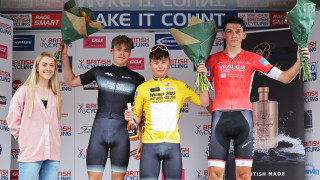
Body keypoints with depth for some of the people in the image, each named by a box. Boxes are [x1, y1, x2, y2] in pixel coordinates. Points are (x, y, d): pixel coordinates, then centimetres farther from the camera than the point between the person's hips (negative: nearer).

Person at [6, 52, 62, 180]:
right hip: (30, 153, -4)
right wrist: (24, 139, 5)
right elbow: (13, 119, 3)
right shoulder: (25, 91, 1)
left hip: (53, 154, 4)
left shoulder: (55, 95, 14)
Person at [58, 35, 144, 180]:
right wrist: (64, 56, 14)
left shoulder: (137, 78, 11)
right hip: (99, 128, 1)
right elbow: (71, 81, 21)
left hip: (121, 130, -1)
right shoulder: (99, 72, 14)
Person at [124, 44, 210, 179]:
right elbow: (138, 118, 10)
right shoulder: (142, 89, 8)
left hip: (173, 144, 1)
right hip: (150, 144, -1)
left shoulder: (180, 86, 11)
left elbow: (203, 102, 11)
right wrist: (131, 117, -12)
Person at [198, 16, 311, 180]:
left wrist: (299, 61, -5)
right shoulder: (213, 59, 12)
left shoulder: (253, 59, 11)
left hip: (243, 117, 0)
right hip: (220, 116, 0)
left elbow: (285, 77, 10)